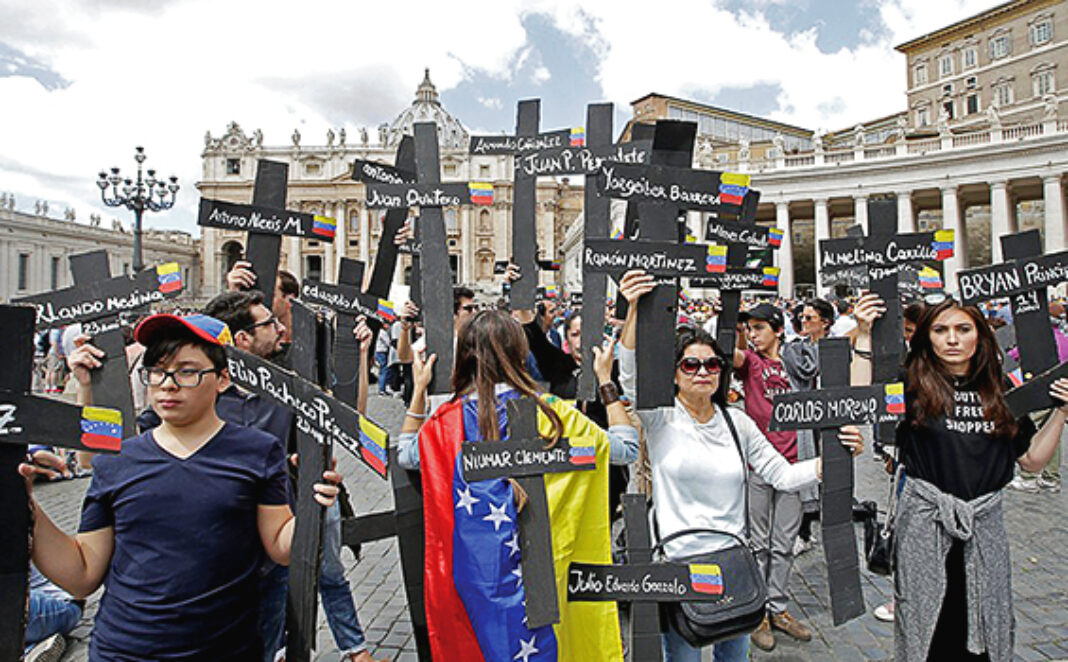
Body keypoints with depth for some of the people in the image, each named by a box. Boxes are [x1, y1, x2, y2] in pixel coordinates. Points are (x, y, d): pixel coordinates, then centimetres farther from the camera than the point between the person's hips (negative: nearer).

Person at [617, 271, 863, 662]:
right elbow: (632, 374, -26)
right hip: (678, 560, -3)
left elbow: (782, 475, 4)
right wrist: (635, 310, -39)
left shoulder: (737, 421, 4)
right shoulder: (661, 418, -9)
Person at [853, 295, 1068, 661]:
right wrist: (865, 336, -23)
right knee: (923, 627, 10)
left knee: (984, 632, 16)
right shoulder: (912, 385, -5)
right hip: (924, 522, -3)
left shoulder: (1000, 393, 6)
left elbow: (1033, 460, 12)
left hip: (984, 524, 4)